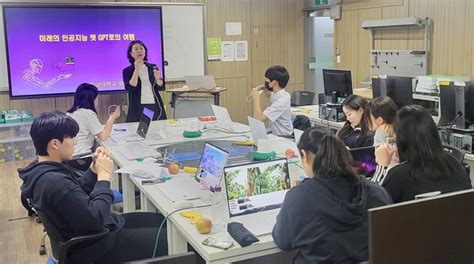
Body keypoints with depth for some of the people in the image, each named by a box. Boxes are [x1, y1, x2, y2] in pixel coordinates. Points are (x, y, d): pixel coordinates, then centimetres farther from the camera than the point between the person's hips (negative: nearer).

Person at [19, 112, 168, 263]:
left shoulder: (45, 169, 0)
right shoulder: (54, 181, -32)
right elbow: (95, 219, -30)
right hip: (94, 246, -10)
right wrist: (104, 175, -22)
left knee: (161, 220, 17)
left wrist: (95, 167, -2)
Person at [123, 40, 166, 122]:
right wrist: (137, 70, -14)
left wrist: (157, 78, -14)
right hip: (138, 109, -2)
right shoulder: (127, 71, 2)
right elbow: (130, 88, -12)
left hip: (156, 107, 2)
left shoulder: (153, 67, 9)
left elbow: (161, 87, 6)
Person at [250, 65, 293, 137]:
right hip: (276, 134, 8)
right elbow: (270, 95, 29)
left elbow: (260, 118, -26)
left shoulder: (281, 102, -23)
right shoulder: (279, 94, 3)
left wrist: (256, 97, -16)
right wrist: (264, 88, 7)